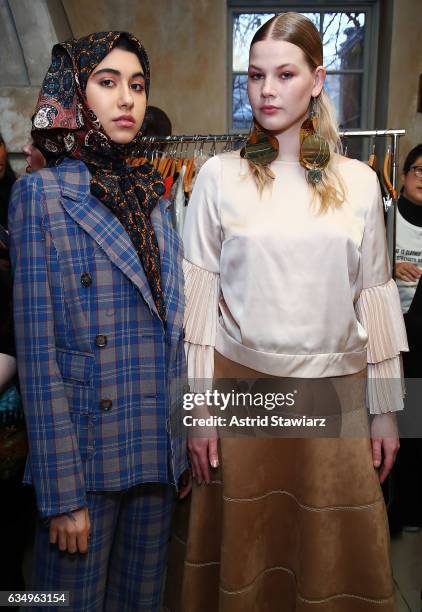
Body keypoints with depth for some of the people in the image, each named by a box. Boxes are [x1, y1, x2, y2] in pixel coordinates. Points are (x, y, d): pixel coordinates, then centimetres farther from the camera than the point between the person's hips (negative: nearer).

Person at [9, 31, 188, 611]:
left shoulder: (151, 198, 8)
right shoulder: (41, 194, -8)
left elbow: (170, 337, 10)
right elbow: (38, 355, -12)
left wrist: (182, 445, 9)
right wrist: (61, 492, -13)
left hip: (157, 454, 5)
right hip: (85, 456, -5)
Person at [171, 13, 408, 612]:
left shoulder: (359, 181, 4)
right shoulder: (220, 175, -1)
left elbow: (375, 296, 6)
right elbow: (199, 296, -2)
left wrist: (387, 408, 6)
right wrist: (199, 405, -4)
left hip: (334, 391, 2)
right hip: (242, 383, -1)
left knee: (334, 553, 11)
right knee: (245, 545, 12)